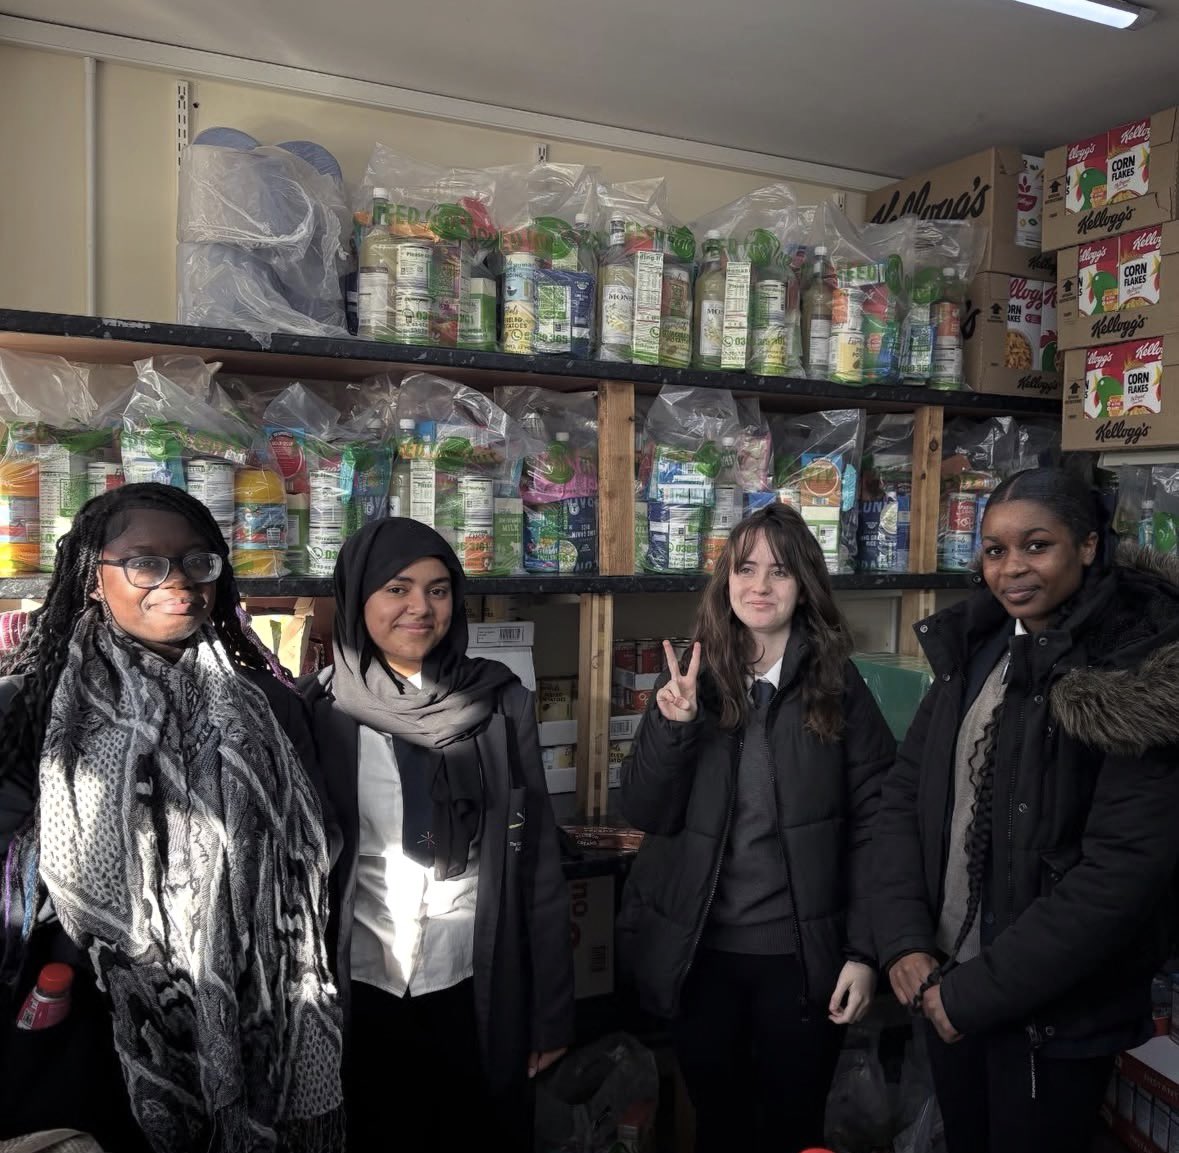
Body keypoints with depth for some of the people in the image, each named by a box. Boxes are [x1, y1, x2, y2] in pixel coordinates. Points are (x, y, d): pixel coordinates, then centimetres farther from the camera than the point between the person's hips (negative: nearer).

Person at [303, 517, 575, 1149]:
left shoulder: (500, 699, -6)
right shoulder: (319, 708, -6)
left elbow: (539, 858, -3)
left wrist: (551, 1008, -2)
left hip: (479, 990, 0)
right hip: (361, 993, 0)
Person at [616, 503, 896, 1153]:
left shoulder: (837, 686, -5)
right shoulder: (691, 680, -2)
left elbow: (872, 823, -5)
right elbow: (644, 813, -6)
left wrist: (864, 950, -8)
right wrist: (672, 726, -22)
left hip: (802, 954, -1)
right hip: (698, 951, 2)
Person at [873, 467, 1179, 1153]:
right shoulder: (974, 649, 1)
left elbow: (1123, 870, -21)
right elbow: (905, 794, 2)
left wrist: (978, 991, -17)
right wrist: (906, 941, -9)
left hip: (1056, 1012, -5)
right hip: (946, 981, 5)